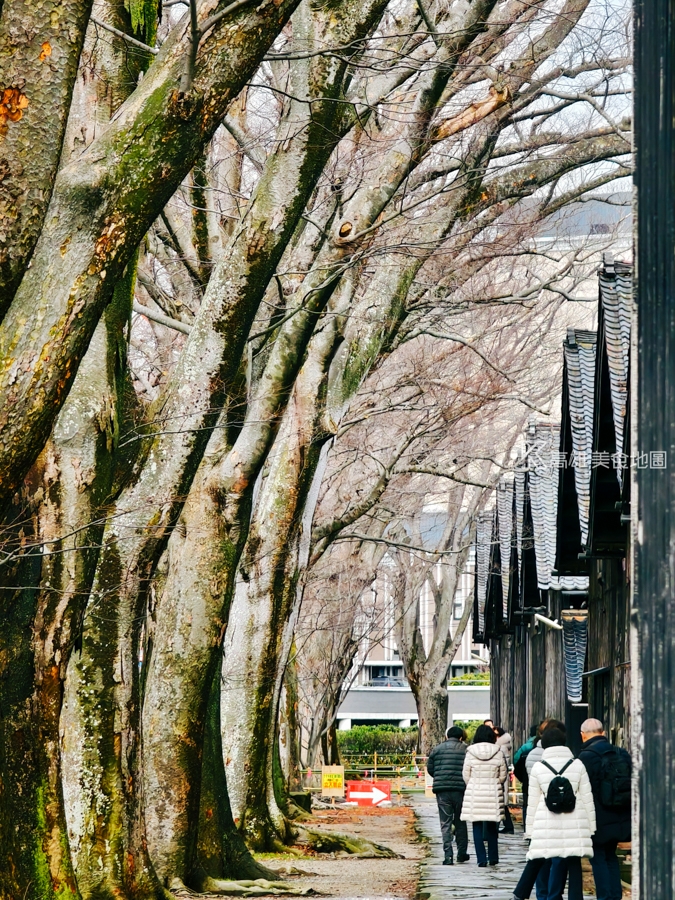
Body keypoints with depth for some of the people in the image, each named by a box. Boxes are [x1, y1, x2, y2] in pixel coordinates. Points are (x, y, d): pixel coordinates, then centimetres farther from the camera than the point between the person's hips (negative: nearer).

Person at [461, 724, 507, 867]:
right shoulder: (498, 752, -4)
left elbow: (466, 775, 0)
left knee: (477, 827, 4)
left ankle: (481, 859, -1)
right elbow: (503, 776, 2)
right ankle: (493, 857, 17)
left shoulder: (470, 753, -6)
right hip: (494, 793, 1)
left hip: (474, 792, -1)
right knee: (492, 826, 14)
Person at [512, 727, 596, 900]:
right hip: (574, 824, 0)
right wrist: (591, 826, 10)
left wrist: (530, 828, 11)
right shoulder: (577, 765, 2)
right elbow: (587, 798, 3)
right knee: (574, 865, 2)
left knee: (535, 862, 13)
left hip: (547, 824, 0)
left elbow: (533, 802, 3)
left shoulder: (538, 767, 1)